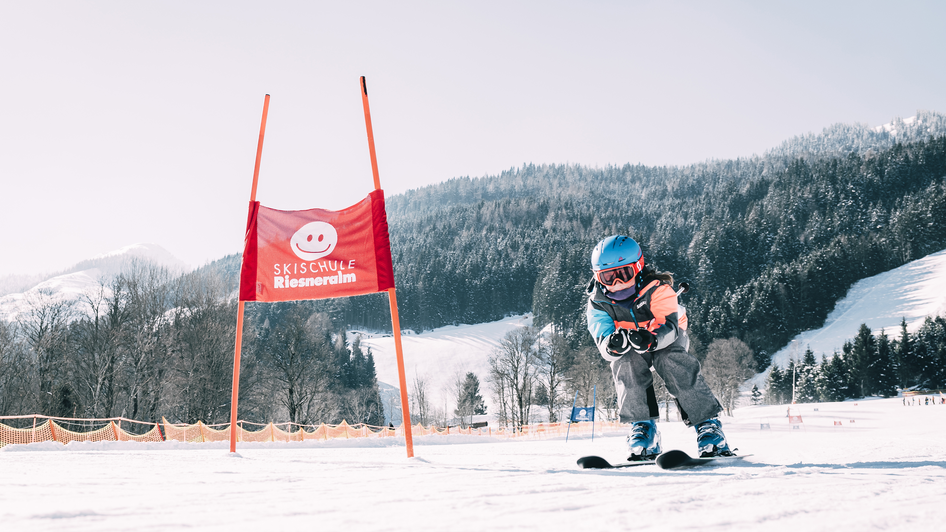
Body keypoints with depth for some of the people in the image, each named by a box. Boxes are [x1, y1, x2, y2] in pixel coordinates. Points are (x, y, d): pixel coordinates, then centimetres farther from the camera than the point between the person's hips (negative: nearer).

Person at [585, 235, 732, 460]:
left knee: (673, 362, -32)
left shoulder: (656, 288, -27)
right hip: (629, 351, 2)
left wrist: (650, 338, -60)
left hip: (666, 339, -1)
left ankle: (708, 424, -25)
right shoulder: (598, 303, -20)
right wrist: (613, 344, -56)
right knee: (627, 362, -31)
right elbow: (604, 342, -31)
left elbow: (669, 326, -38)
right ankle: (642, 427, -24)